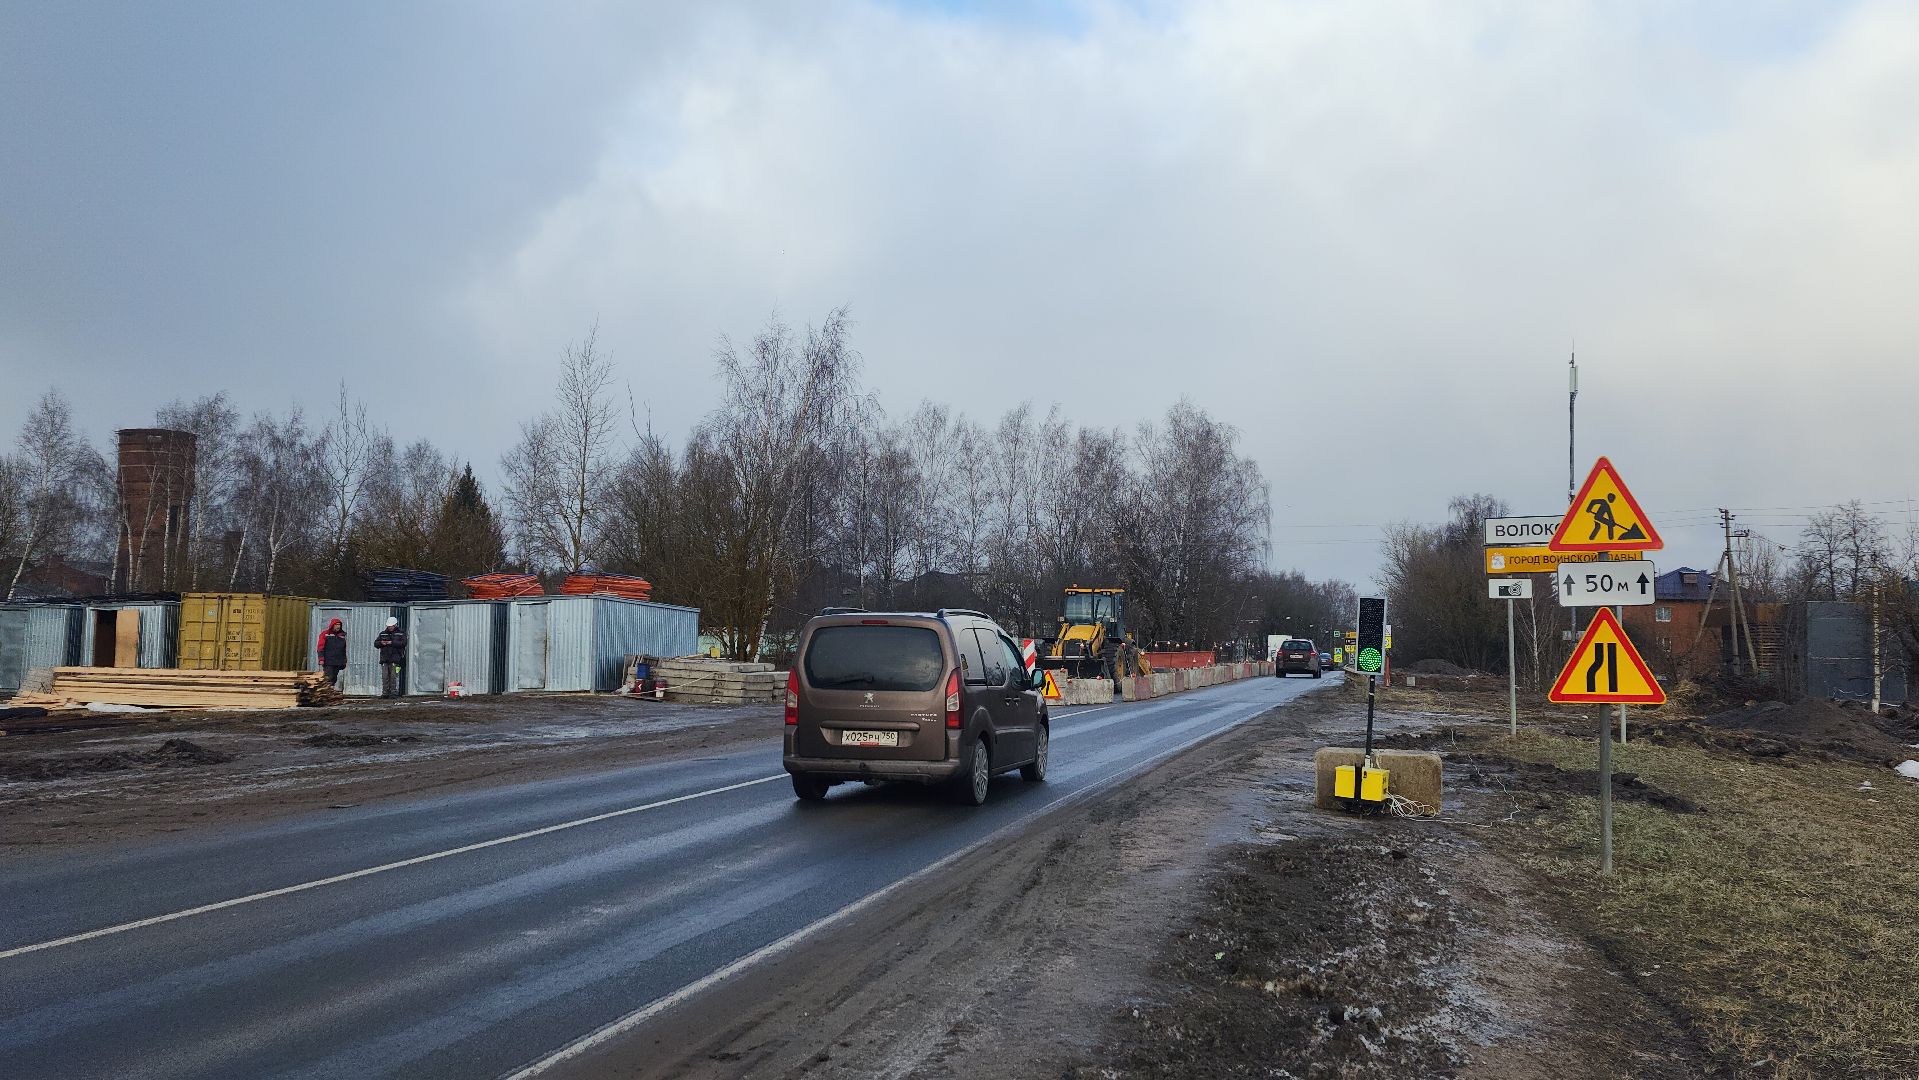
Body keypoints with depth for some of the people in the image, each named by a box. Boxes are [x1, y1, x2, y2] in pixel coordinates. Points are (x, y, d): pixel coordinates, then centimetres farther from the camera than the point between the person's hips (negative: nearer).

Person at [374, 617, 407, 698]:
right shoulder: (383, 633, 19)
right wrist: (381, 643, -6)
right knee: (385, 677, 2)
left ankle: (394, 693, -5)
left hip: (395, 659, -4)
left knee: (394, 677, -7)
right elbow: (375, 643, 16)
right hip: (384, 659, 4)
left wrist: (392, 643, -15)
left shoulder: (401, 633, 6)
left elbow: (403, 643, -9)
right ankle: (385, 693, 5)